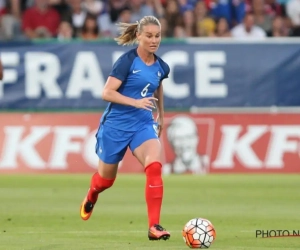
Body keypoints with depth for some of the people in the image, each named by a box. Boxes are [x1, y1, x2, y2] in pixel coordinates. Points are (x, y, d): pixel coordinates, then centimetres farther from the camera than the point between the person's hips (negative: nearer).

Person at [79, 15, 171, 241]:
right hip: (116, 125, -3)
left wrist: (161, 116, 29)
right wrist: (136, 102, -32)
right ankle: (90, 199, 52)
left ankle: (154, 226, -23)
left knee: (154, 167, -24)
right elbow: (107, 93, -21)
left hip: (143, 125, 3)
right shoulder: (127, 61, -16)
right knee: (106, 179, 14)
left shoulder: (161, 67, 1)